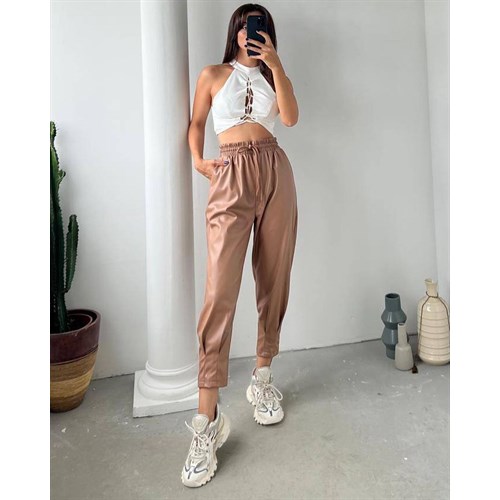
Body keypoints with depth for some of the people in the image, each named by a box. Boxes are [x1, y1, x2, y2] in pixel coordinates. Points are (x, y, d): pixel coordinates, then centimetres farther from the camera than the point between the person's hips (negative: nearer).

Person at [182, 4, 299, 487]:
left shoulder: (272, 75, 22)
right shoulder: (213, 75, 18)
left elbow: (291, 117, 3)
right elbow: (196, 122, 22)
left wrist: (275, 64, -1)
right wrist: (197, 160, 5)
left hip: (275, 172, 4)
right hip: (231, 177, -3)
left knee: (274, 280, 2)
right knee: (220, 290, -16)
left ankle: (262, 378, 19)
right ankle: (207, 418, -11)